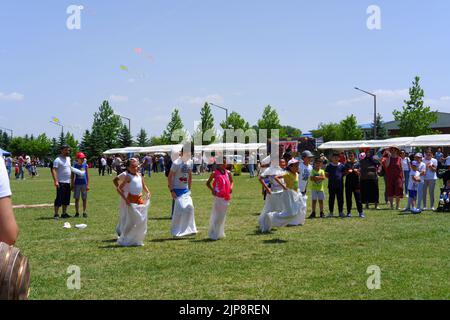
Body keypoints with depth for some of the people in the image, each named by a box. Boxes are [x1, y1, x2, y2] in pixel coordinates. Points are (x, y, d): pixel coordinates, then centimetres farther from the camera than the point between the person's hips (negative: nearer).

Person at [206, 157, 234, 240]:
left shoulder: (228, 173, 8)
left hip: (226, 197, 5)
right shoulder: (215, 173, -4)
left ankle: (220, 233, 26)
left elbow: (232, 181, 22)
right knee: (216, 215, -5)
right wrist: (212, 189, -14)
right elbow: (208, 183, 3)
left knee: (222, 215, 14)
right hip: (218, 197, -5)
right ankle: (213, 234, 1)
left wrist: (231, 187, 1)